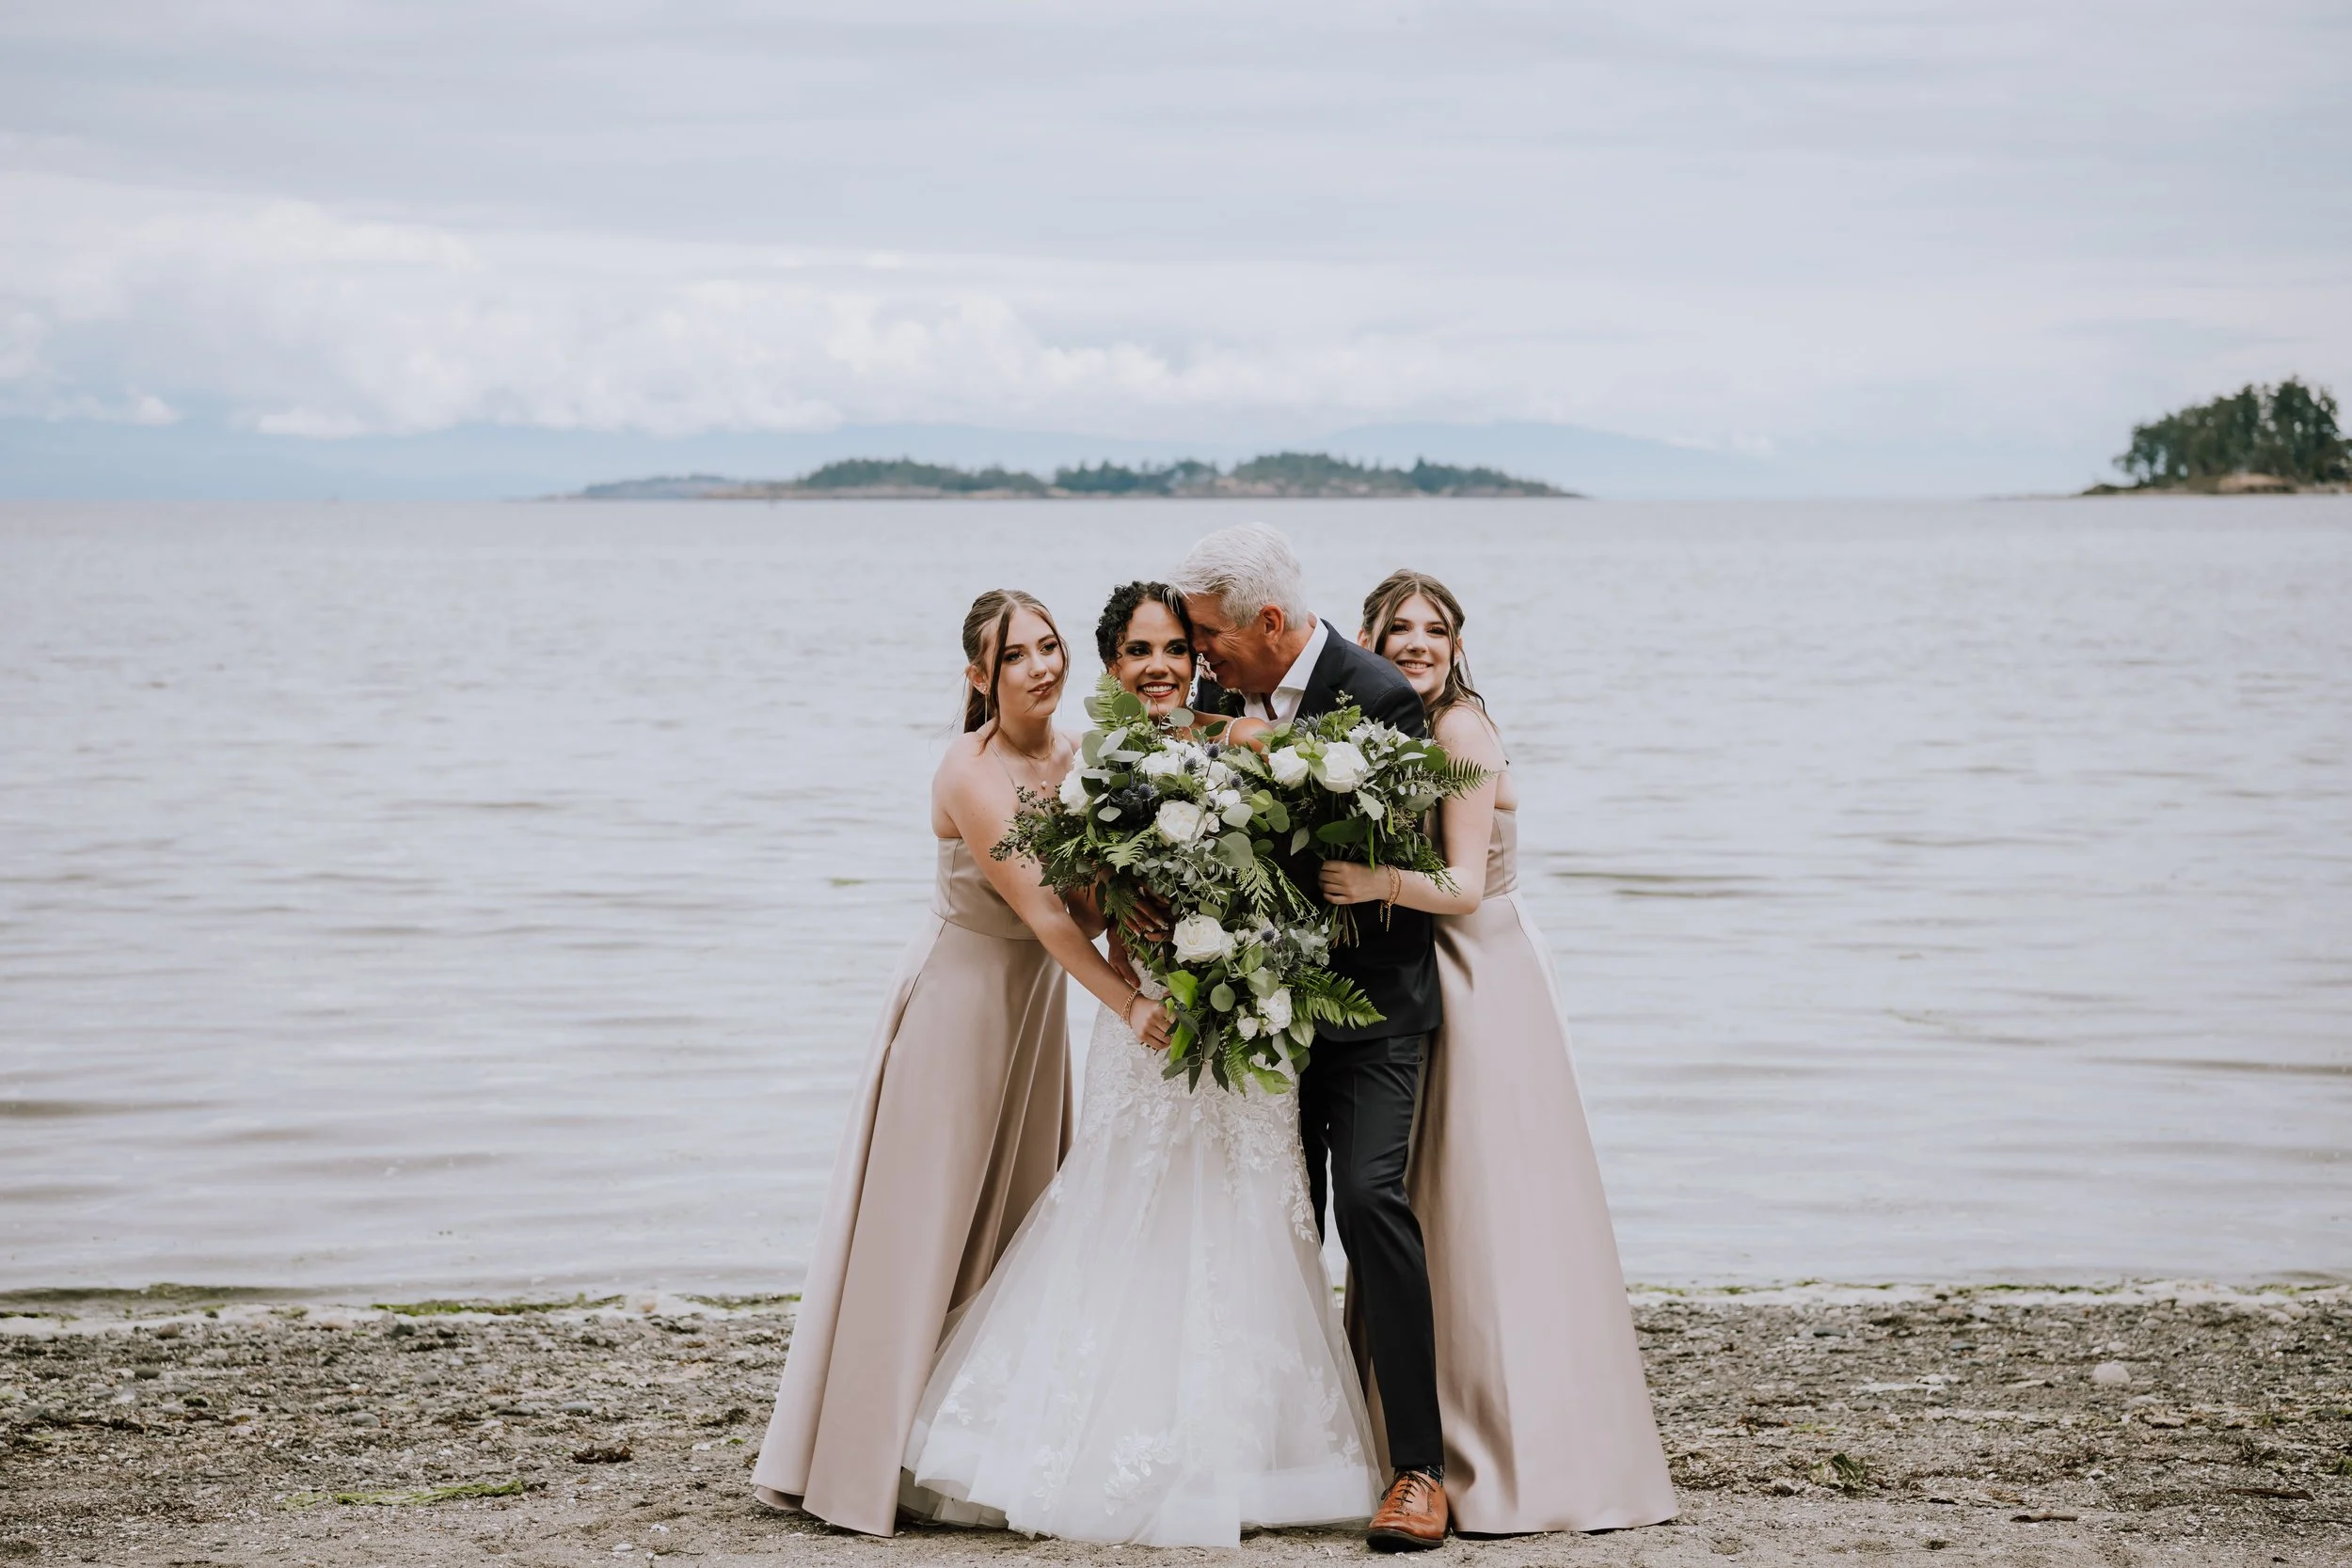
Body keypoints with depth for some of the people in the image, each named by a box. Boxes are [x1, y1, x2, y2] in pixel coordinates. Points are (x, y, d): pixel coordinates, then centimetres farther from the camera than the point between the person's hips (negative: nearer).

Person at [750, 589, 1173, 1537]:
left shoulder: (1079, 760, 1)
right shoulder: (972, 773, -21)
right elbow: (1039, 909, -27)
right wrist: (1130, 1003, -34)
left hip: (1036, 1000, 7)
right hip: (960, 998, -7)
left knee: (1016, 1224, 11)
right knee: (923, 1225, -3)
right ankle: (860, 1454, 4)